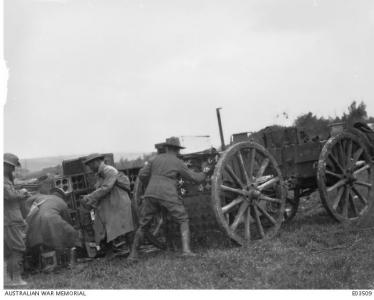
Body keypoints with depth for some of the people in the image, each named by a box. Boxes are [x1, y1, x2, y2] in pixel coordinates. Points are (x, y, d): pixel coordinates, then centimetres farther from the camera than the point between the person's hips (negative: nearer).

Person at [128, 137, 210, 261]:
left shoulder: (155, 159, 15)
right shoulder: (178, 163, 8)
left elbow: (142, 175, 9)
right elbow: (195, 178, 12)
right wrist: (204, 173, 32)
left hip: (151, 195, 3)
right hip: (168, 196, -3)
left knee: (142, 224, 15)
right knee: (183, 221, 10)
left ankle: (133, 253, 16)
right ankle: (186, 250, -7)